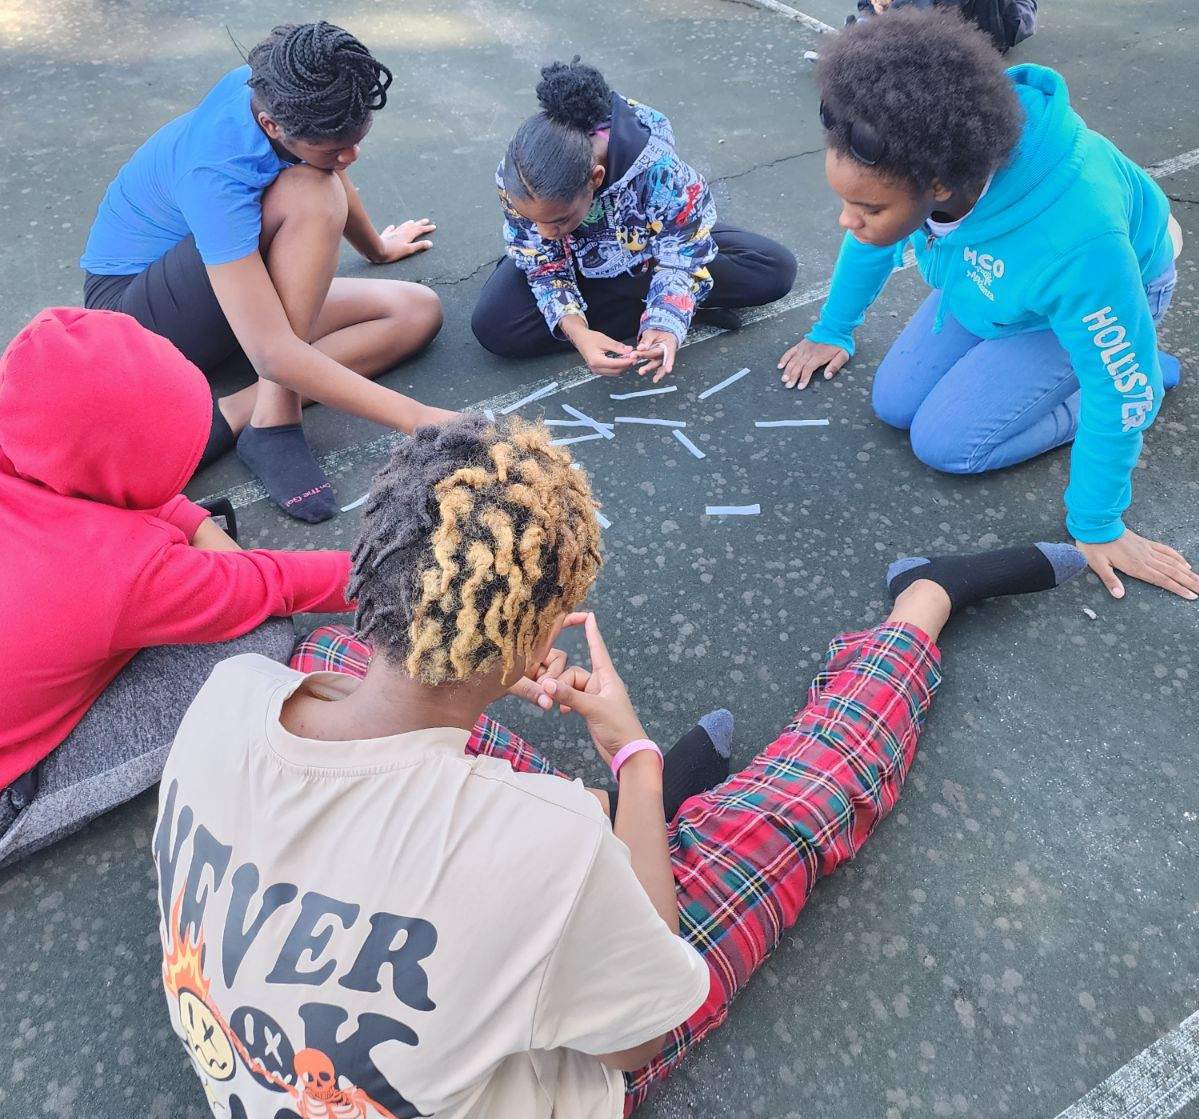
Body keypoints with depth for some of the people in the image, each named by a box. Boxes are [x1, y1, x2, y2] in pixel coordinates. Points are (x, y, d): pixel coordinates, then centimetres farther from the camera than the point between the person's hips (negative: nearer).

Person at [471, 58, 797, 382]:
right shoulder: (515, 179, -32)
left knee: (777, 269, -19)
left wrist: (667, 325, -45)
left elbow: (681, 261, -25)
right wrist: (575, 330, -40)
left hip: (650, 254, -2)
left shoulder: (660, 173, -38)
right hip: (577, 264, 3)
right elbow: (542, 265, -21)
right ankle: (654, 306, -17)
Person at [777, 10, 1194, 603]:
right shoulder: (905, 160, -29)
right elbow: (871, 230, -4)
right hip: (988, 281, 6)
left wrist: (1097, 527, -22)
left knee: (944, 441, -16)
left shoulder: (1076, 240, -47)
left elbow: (1122, 387, -32)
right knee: (894, 404, 2)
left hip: (1096, 295, -6)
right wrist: (833, 330, 10)